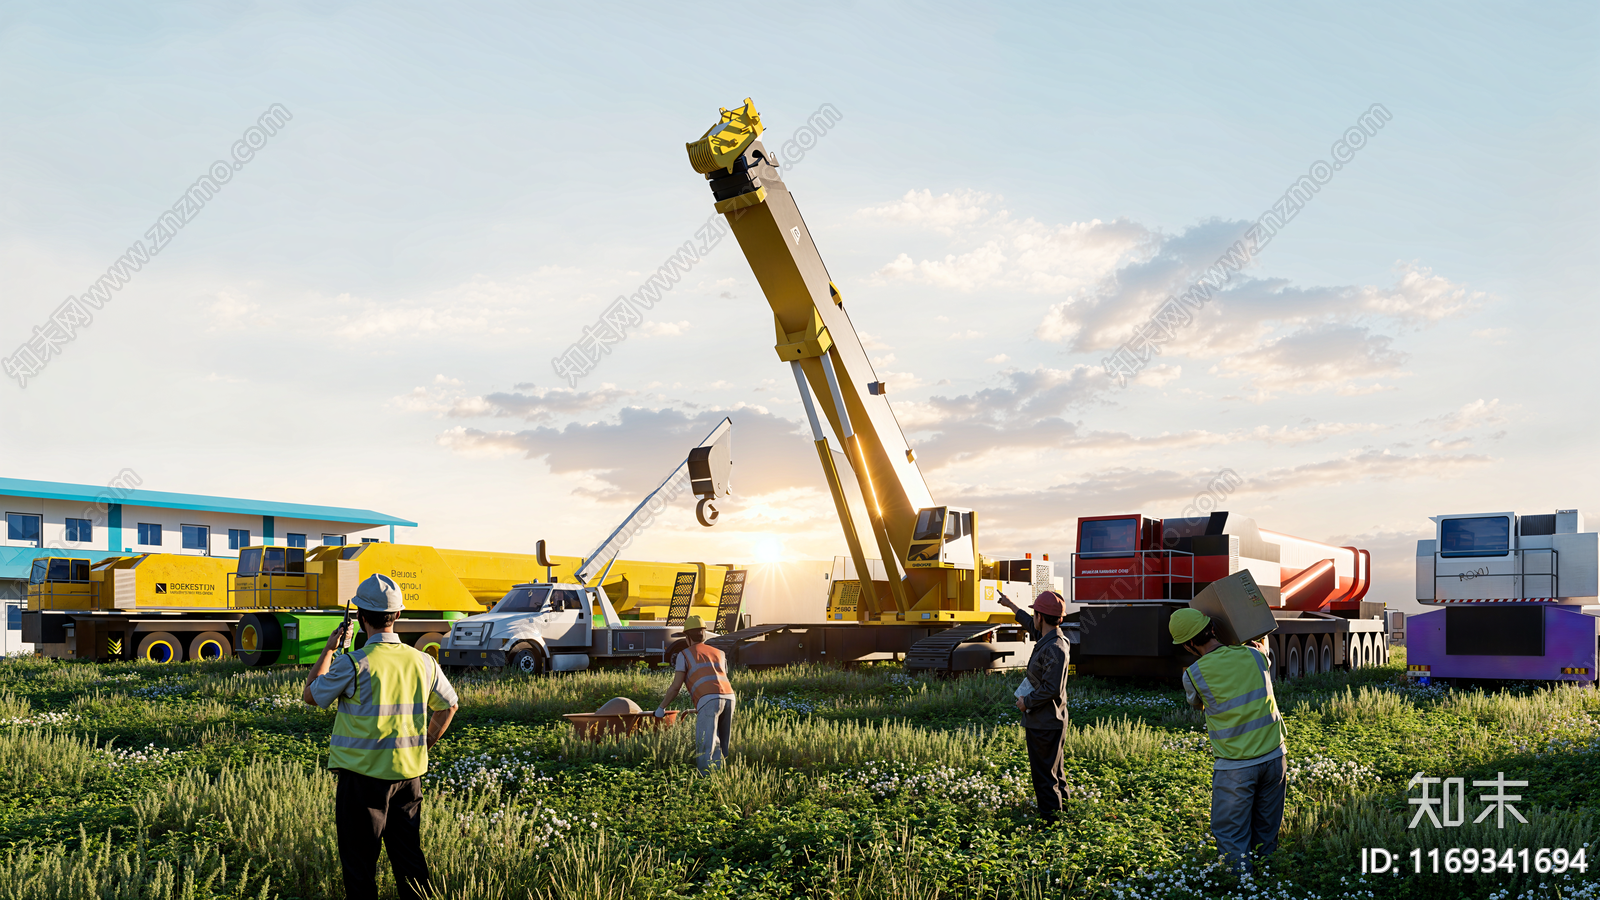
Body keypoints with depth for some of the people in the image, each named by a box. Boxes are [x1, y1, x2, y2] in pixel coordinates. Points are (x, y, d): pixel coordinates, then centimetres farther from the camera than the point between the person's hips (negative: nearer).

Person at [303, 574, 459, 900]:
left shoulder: (353, 664, -14)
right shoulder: (422, 661, 2)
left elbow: (311, 695, 2)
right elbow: (448, 706, 15)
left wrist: (329, 648, 9)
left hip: (363, 776, -4)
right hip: (409, 774, 4)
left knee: (359, 861, 6)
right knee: (409, 857, 14)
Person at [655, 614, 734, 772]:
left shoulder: (685, 654, 14)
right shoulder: (719, 653, 28)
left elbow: (676, 687, 9)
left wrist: (661, 707, 21)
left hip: (709, 699, -5)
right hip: (729, 697, 5)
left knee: (706, 750, -9)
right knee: (722, 748, 14)